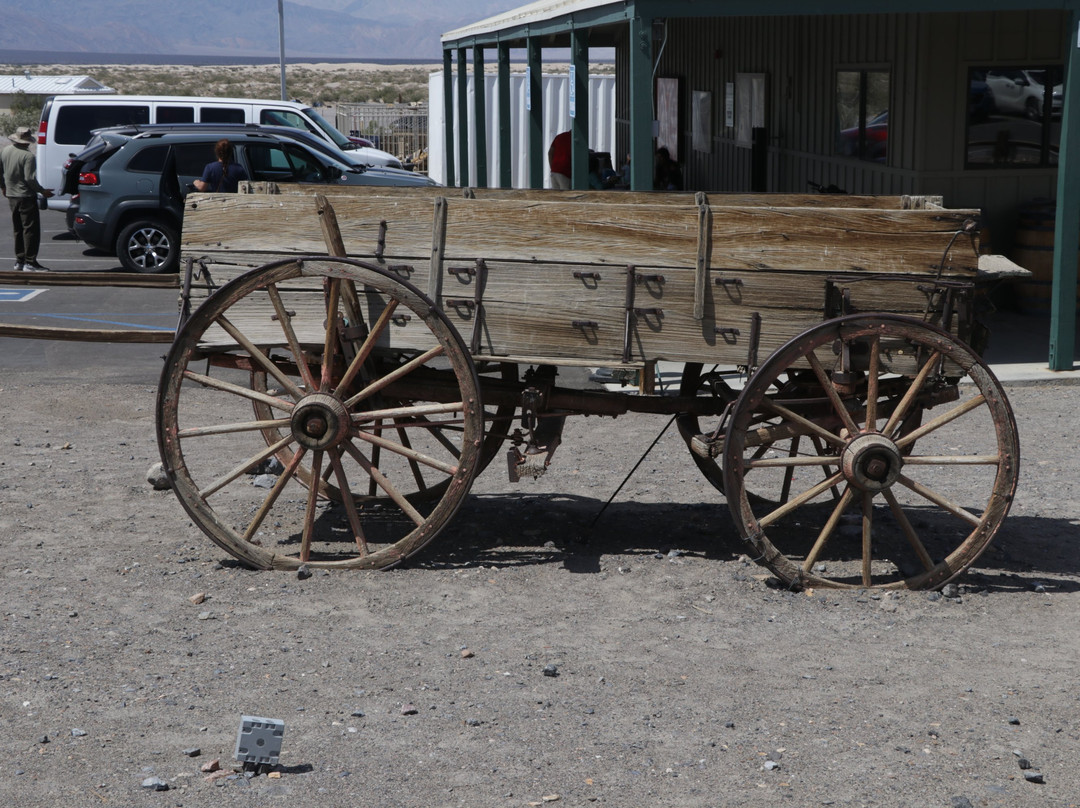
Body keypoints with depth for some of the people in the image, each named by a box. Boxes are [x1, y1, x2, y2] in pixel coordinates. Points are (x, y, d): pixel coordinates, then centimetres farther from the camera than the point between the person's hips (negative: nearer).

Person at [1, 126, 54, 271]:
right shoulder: (28, 156, -18)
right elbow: (30, 179, -22)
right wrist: (42, 191, -10)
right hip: (26, 196, -8)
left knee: (18, 230, 16)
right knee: (31, 229, -4)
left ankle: (19, 261, 19)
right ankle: (30, 262, -6)